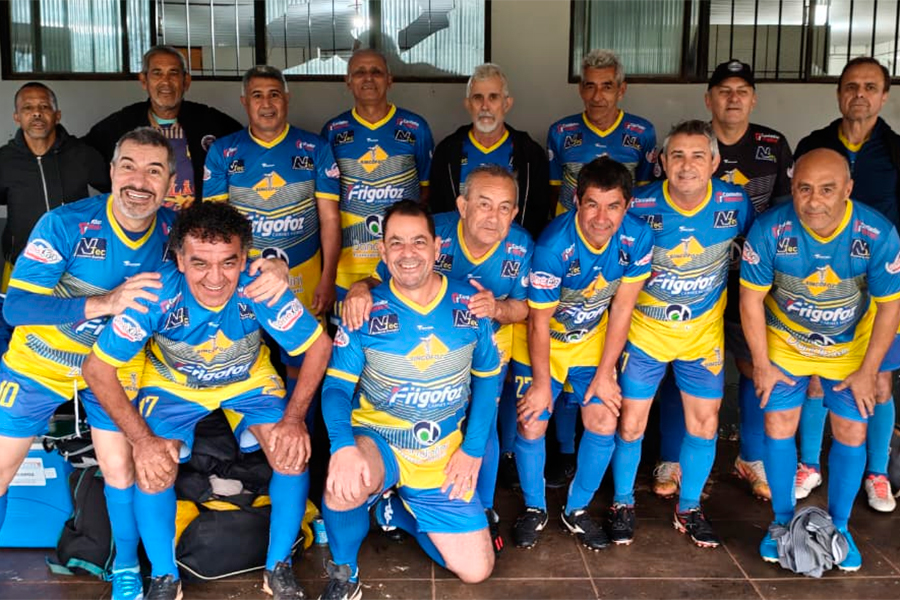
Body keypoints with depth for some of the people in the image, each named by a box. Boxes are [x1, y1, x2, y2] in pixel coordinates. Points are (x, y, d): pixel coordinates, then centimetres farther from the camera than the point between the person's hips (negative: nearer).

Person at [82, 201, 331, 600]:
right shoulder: (156, 294, -33)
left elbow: (319, 345, -19)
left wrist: (294, 417, -26)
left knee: (293, 453, -20)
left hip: (250, 381, 0)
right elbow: (98, 368, -23)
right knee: (152, 469, -21)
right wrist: (141, 439, -29)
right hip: (173, 385, 0)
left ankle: (279, 568, 3)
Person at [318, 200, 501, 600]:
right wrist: (344, 445, -33)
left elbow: (487, 377, 4)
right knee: (344, 486, -38)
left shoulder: (470, 303, -7)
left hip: (443, 457, 3)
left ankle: (395, 511, 26)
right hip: (377, 439, -2)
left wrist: (473, 449, -3)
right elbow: (337, 385, -12)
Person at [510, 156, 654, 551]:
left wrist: (604, 374, -8)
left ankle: (577, 510, 20)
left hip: (592, 339, 3)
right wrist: (541, 382, -13)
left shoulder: (637, 239, -21)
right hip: (543, 341, -3)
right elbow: (539, 322, -20)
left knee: (603, 423, -3)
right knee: (531, 426, -6)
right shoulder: (554, 246, -32)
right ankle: (534, 509, 21)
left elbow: (621, 309, -11)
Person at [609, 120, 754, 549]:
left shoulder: (735, 202, -14)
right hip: (645, 328, -2)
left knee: (705, 422, 7)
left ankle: (688, 509, 28)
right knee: (630, 423, 2)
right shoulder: (641, 205, -19)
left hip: (704, 332, 2)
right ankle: (623, 504, 25)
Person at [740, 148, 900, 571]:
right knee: (779, 427, 0)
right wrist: (761, 365, -10)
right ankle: (783, 521, 21)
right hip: (785, 341, 0)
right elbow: (752, 298, -15)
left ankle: (838, 527, 23)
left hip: (851, 345, 0)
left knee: (851, 433, 3)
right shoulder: (770, 230, -28)